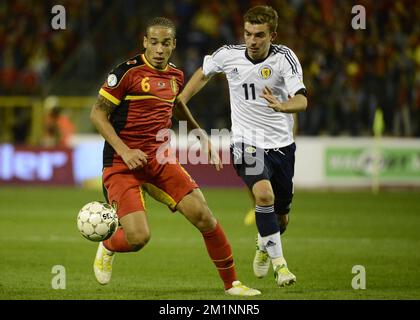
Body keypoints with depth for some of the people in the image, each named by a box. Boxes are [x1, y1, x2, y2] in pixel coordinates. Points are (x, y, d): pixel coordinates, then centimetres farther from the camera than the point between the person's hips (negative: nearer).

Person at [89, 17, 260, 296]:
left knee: (203, 216, -6)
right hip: (122, 164, -6)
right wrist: (124, 151, -18)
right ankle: (107, 247, 18)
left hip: (160, 160, 6)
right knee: (138, 237, -19)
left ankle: (231, 283, 10)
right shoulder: (128, 72, -11)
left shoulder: (175, 76, 9)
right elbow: (98, 114, -9)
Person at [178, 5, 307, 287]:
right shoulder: (229, 55, -8)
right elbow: (203, 74, 15)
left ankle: (264, 248, 47)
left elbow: (302, 100, -27)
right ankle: (279, 263, -18)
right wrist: (178, 103, 13)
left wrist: (281, 106, -48)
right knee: (264, 194, -28)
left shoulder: (284, 58, -15)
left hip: (281, 144, 1)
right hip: (247, 141, -1)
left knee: (281, 215, 12)